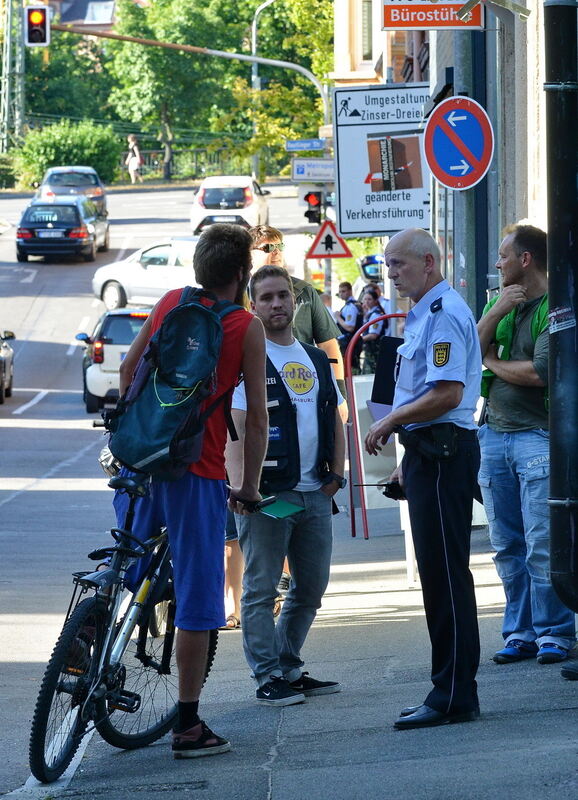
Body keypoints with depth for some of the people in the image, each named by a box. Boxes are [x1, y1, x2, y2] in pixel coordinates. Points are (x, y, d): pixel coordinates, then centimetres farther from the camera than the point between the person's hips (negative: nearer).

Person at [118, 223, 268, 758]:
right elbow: (257, 416, -6)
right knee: (196, 599, 2)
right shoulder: (247, 328, -5)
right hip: (197, 473, -4)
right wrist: (249, 485, 2)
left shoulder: (170, 303, 8)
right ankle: (188, 728, 4)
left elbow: (128, 368, 15)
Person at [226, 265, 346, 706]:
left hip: (315, 492, 7)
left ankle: (288, 666, 23)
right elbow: (234, 429, -13)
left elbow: (335, 421, 21)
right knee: (262, 590, -2)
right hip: (268, 494, -7)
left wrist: (336, 474, 9)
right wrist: (240, 486, -23)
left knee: (311, 587, 12)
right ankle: (268, 676, 2)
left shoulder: (316, 359, 15)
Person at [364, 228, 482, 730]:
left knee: (445, 573, -9)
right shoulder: (424, 314, 20)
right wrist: (409, 457, 23)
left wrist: (391, 422, -13)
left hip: (443, 453, -11)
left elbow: (446, 393, -23)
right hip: (429, 453, 11)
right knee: (438, 574, 11)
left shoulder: (444, 314, -14)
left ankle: (454, 697, -7)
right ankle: (451, 692, 16)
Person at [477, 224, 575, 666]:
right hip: (494, 435, 7)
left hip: (538, 435, -7)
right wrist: (496, 312, -7)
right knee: (508, 546, 9)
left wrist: (492, 363, -3)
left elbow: (541, 372, -20)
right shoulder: (500, 303, 15)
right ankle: (520, 632, 15)